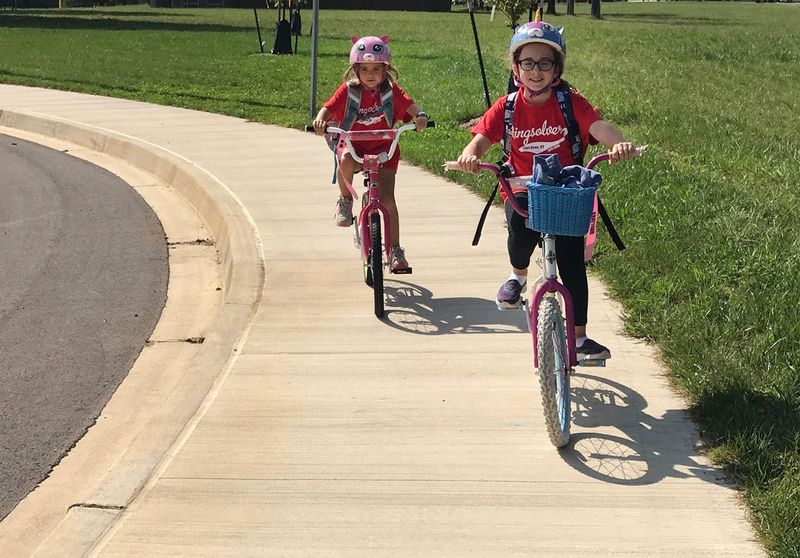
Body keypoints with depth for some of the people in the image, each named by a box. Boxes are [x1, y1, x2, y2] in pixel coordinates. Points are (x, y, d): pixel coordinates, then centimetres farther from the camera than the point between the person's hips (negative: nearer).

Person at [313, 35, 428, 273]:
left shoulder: (391, 91, -2)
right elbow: (328, 108, -12)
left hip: (383, 147, 1)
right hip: (353, 145, -1)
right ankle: (345, 199, -7)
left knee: (387, 198, -9)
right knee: (346, 160, -38)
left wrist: (420, 116, -36)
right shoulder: (348, 91, -4)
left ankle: (395, 250, 2)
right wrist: (320, 120, -35)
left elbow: (410, 105, -13)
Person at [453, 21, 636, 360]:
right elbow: (481, 138, -9)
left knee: (571, 262, -4)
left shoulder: (570, 102, -5)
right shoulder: (507, 108, -1)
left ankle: (579, 337, 11)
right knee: (520, 230, -33)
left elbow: (598, 125, -21)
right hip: (522, 190, 0)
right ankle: (518, 275, 3)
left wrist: (618, 143, -45)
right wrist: (470, 155, -34)